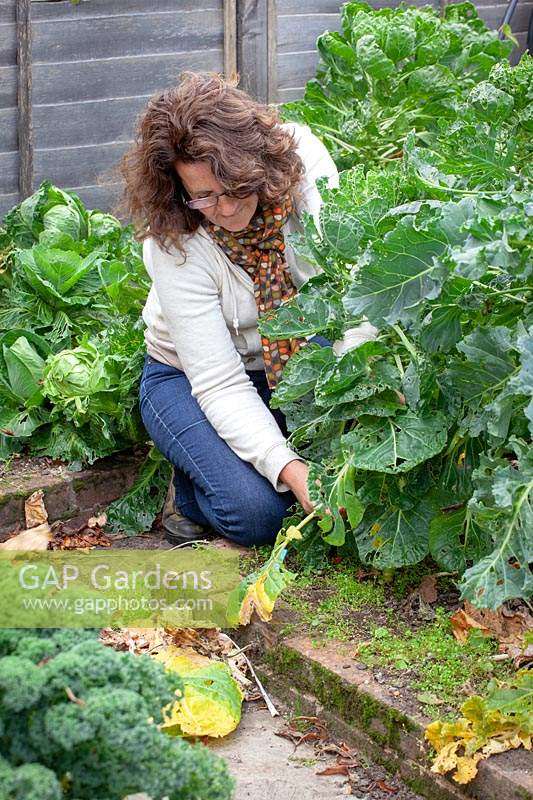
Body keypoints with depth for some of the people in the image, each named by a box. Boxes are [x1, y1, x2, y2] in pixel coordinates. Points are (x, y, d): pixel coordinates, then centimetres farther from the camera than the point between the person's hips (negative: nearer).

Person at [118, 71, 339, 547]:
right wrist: (287, 467, -42)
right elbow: (220, 384, -29)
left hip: (296, 363, 3)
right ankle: (191, 490, 9)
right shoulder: (174, 244, -28)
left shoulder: (301, 159, -23)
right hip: (191, 377, -3)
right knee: (256, 511, -25)